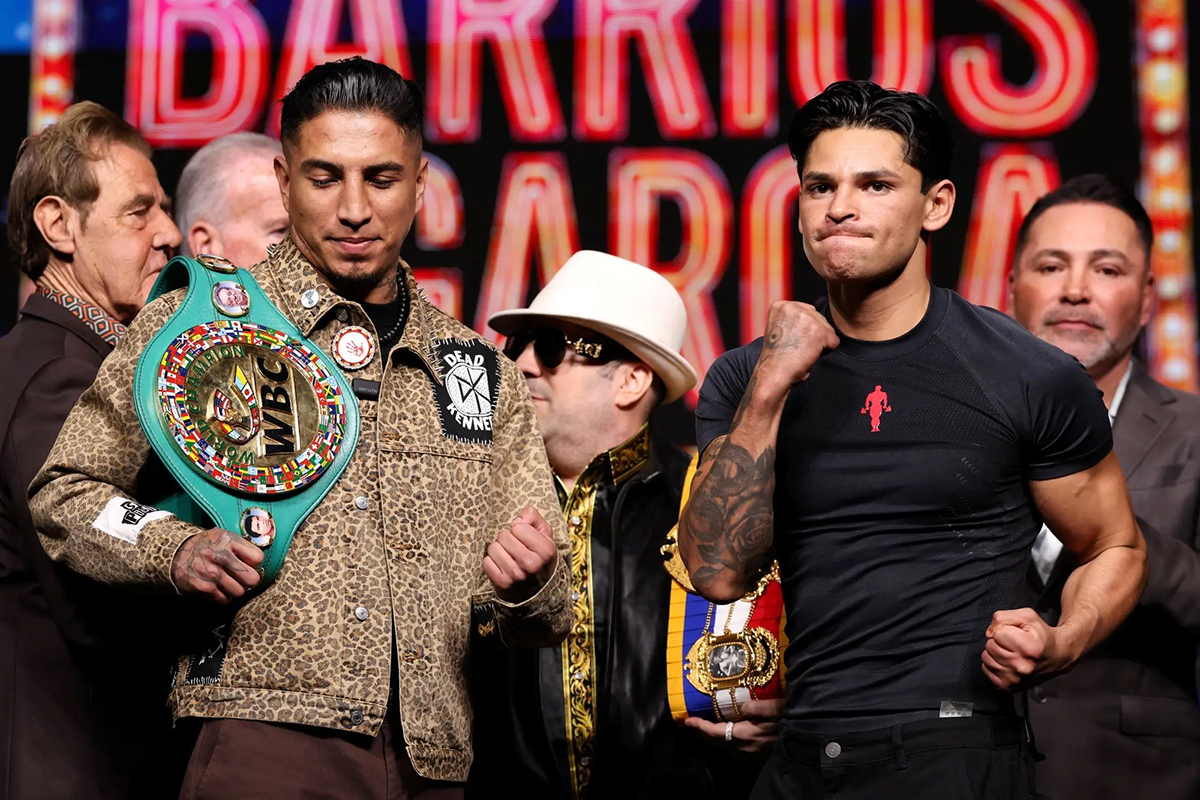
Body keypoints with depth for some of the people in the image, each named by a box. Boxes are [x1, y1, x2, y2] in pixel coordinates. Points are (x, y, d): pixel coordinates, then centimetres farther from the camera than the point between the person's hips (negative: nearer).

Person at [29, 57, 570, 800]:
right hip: (265, 739, -3)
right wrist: (173, 551, -9)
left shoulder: (484, 373, 17)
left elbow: (545, 618, 18)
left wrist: (529, 586, -6)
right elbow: (65, 492, 10)